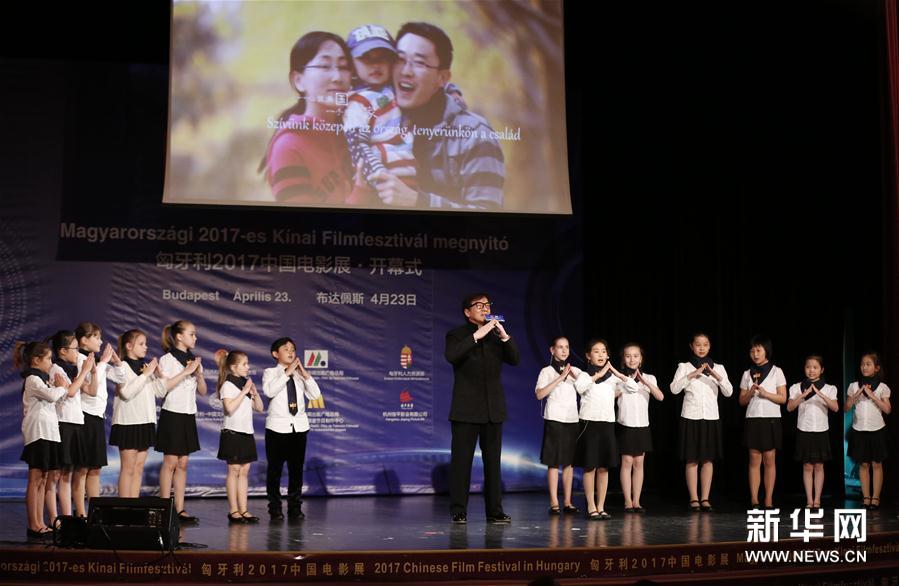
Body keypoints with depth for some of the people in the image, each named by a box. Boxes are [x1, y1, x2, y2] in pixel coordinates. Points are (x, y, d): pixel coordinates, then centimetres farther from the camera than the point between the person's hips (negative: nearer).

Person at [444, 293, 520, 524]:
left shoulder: (496, 335, 14)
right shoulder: (457, 334, 3)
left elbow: (514, 360, 4)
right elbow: (451, 355, -18)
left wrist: (505, 336, -9)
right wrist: (476, 336, -20)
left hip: (493, 408, 4)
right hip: (466, 408, -4)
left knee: (493, 461, 6)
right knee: (461, 461, -4)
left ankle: (495, 511, 10)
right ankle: (458, 512, 0)